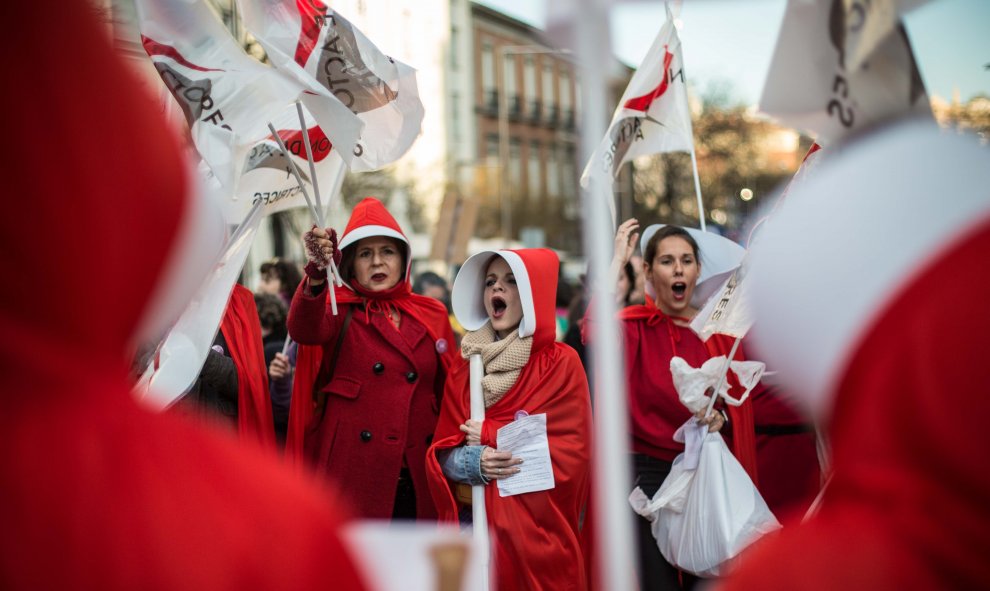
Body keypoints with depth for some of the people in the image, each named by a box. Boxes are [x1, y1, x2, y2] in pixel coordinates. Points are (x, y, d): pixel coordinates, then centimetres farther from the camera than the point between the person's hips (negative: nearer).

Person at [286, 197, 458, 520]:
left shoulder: (433, 316, 12)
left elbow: (449, 393, 16)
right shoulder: (340, 312, 4)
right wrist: (317, 274, -38)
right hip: (353, 477, -3)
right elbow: (303, 329, -20)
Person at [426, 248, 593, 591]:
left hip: (537, 528, -3)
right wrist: (473, 462, -17)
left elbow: (573, 452, -12)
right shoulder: (466, 366, 8)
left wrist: (489, 436, -12)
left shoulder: (561, 362, -4)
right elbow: (443, 452, 5)